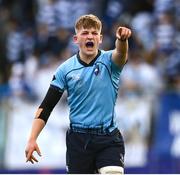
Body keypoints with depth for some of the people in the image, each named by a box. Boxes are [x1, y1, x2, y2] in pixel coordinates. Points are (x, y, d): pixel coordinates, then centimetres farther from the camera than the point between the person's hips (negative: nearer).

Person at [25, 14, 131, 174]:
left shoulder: (108, 61, -2)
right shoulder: (66, 69, 2)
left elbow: (120, 55, -27)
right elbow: (46, 106, 3)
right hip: (78, 140, 2)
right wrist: (32, 139, -5)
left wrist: (122, 40, -51)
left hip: (108, 138, -1)